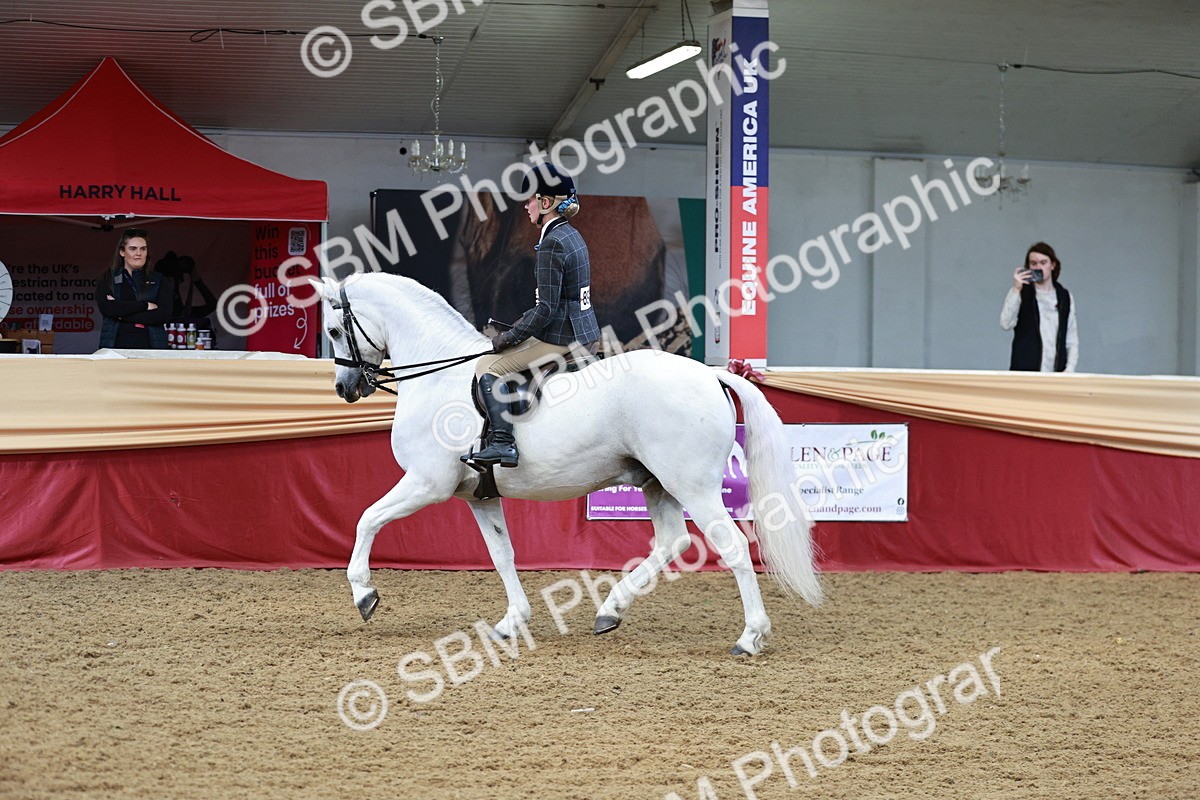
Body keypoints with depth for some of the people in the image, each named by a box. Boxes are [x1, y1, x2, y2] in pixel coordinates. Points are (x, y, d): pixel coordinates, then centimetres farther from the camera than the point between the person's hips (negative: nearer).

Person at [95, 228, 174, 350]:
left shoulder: (159, 281, 13)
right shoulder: (107, 279, 13)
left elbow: (164, 315, -2)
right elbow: (106, 308, -5)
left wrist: (122, 315, -5)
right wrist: (145, 305, -6)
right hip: (117, 346, 0)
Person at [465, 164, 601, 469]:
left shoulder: (551, 244, -18)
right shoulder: (572, 236, 12)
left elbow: (546, 308, -21)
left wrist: (507, 338, -12)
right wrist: (516, 329, 17)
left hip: (561, 337, -10)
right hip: (585, 332, 10)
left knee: (489, 366, -8)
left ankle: (503, 441, -17)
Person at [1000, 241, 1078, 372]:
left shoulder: (1064, 297, 13)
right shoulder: (1020, 293, 6)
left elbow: (1072, 338, 14)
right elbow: (1006, 324, -10)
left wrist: (1070, 368, 1)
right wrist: (1016, 290, -16)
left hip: (1056, 374, 3)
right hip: (1025, 371, -3)